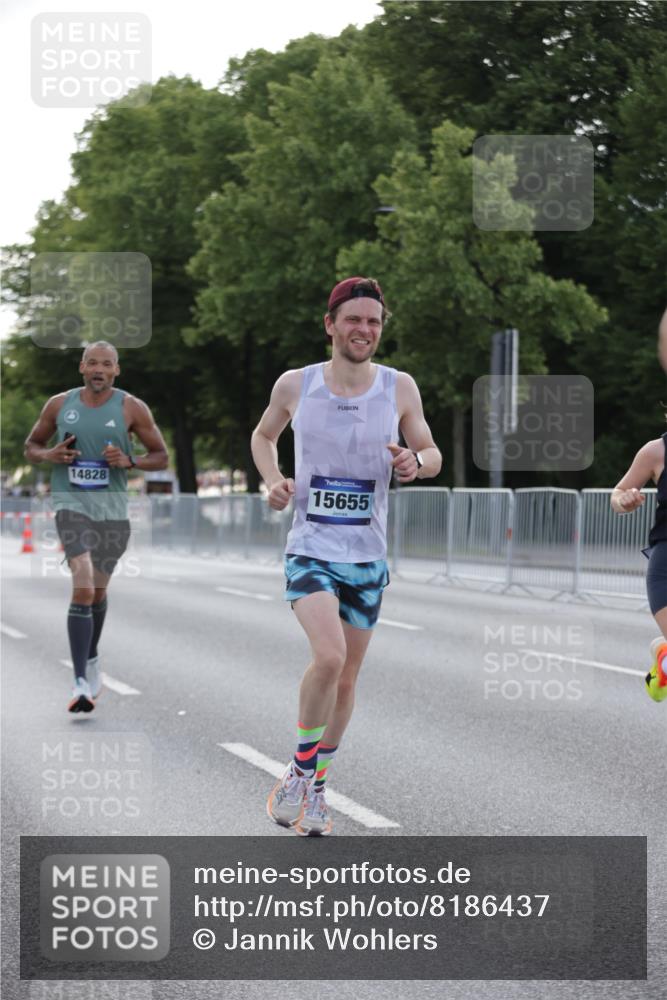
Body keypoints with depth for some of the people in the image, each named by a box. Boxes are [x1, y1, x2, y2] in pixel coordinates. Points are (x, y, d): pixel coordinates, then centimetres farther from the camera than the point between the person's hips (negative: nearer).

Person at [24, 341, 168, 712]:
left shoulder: (132, 408, -1)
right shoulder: (59, 404, 3)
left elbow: (161, 457, 3)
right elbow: (31, 446, 15)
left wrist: (129, 461, -16)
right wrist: (49, 455, -8)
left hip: (113, 506, 2)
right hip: (72, 503, -2)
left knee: (98, 589, 17)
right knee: (83, 587, -20)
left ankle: (91, 657, 46)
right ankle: (81, 683, -24)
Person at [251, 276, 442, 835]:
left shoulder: (400, 389, -1)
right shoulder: (295, 385, -2)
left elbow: (433, 455, 10)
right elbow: (264, 437, 17)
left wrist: (415, 462, -14)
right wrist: (273, 480, -3)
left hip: (368, 557, 3)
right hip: (310, 551, -3)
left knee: (347, 677, 10)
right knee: (329, 656, -24)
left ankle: (316, 787, 29)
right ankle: (300, 768, -3)